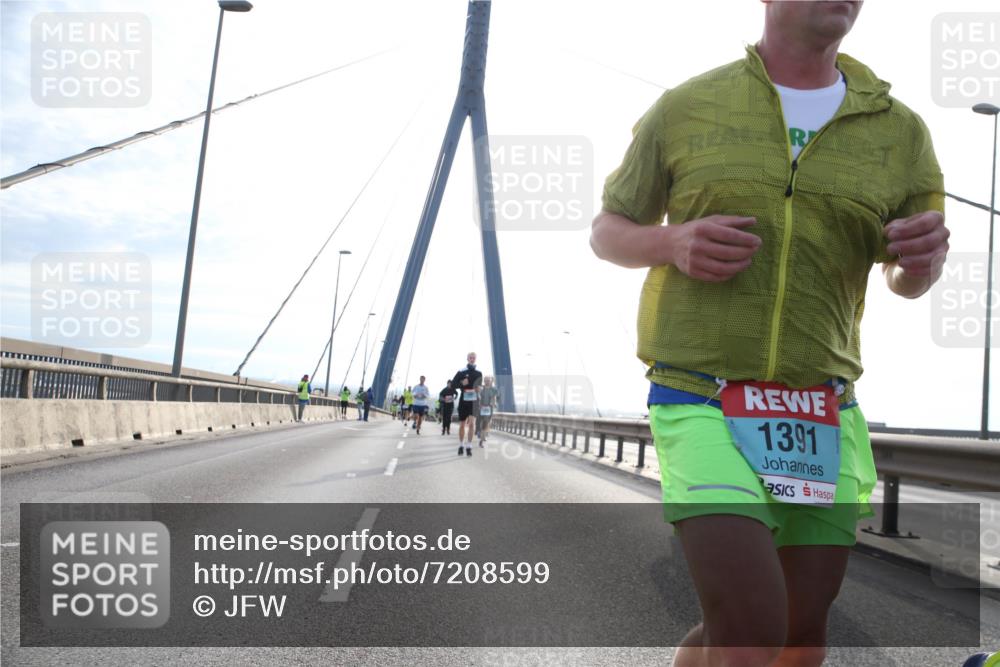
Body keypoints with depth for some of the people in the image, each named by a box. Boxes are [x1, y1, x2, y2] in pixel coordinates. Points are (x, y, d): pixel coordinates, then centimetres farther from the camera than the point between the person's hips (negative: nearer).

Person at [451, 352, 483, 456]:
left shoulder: (479, 373, 6)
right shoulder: (461, 372, 0)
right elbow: (453, 384, -1)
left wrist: (478, 389, -4)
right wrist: (461, 383, -18)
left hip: (474, 401, 0)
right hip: (463, 401, 0)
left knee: (472, 422, -16)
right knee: (462, 425, 8)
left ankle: (469, 446, -9)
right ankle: (460, 445, 26)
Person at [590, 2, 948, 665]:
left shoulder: (900, 131, 6)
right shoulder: (684, 109, 2)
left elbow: (904, 279, 18)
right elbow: (608, 231, 11)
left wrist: (926, 255, -7)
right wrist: (675, 244, -11)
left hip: (822, 415, 4)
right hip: (700, 403, -3)